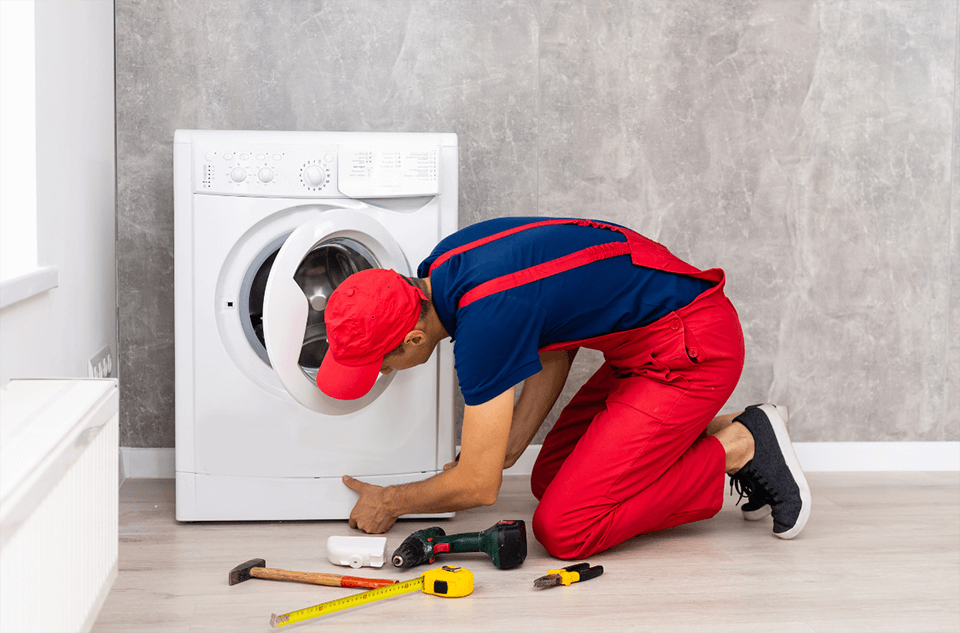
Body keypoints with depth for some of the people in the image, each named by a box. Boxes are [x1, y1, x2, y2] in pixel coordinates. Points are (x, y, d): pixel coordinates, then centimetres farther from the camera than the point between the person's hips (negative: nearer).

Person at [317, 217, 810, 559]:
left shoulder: (485, 318, -28)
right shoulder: (446, 264, 0)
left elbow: (478, 486, -20)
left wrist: (390, 503, -2)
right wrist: (507, 450, 6)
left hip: (692, 351, -10)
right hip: (646, 340, 10)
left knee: (561, 529, -11)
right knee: (549, 479, 14)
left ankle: (736, 448, -3)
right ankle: (708, 431, 14)